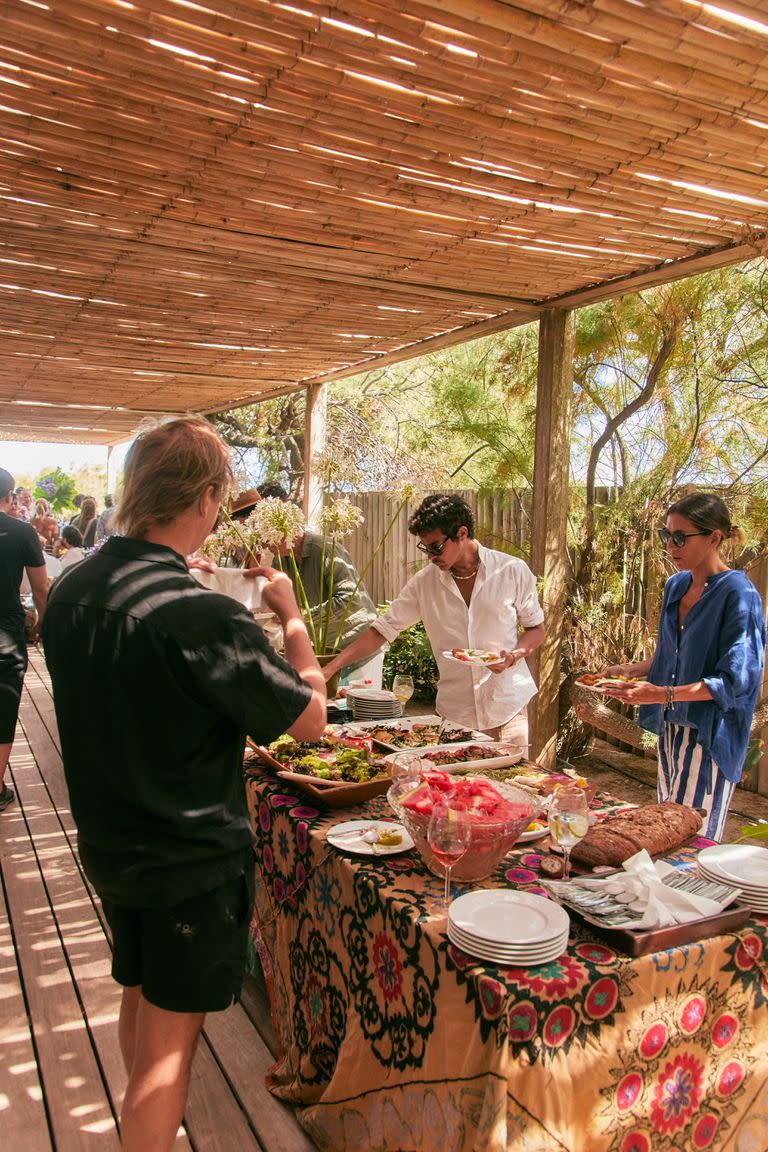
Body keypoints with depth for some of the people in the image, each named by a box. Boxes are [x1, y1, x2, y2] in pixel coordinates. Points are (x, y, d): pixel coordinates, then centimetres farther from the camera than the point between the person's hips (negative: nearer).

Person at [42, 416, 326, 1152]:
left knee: (138, 1002, 27)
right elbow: (309, 718, -21)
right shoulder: (201, 616, -29)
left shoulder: (69, 592, -5)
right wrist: (290, 615, -8)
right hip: (192, 857, -7)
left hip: (106, 844, 8)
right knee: (170, 1040, 11)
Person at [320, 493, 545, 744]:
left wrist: (514, 655, -15)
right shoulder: (424, 582, -1)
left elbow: (536, 629, 6)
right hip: (454, 713, 1)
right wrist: (330, 668, -8)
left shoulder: (513, 572, -6)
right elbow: (381, 630, 1)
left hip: (507, 712, -1)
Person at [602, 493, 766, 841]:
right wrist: (631, 669, 4)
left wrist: (663, 694, -26)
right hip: (671, 726, 8)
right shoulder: (676, 585, 8)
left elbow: (735, 680, -19)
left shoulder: (738, 594, -15)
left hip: (710, 732, -7)